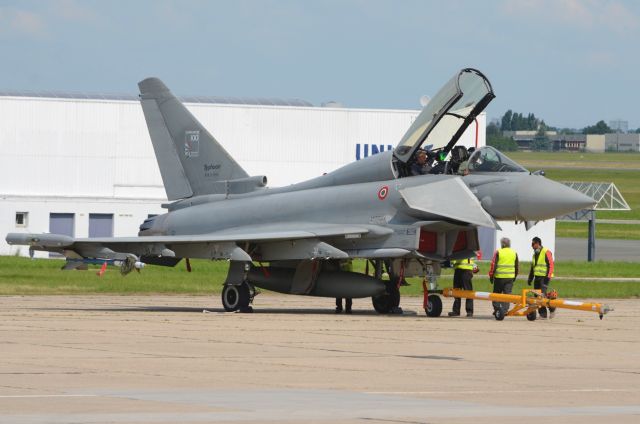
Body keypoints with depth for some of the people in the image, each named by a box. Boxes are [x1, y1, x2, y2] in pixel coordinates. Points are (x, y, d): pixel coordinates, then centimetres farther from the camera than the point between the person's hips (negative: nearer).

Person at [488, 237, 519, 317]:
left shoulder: (498, 252, -6)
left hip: (499, 277, -3)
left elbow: (493, 265, -7)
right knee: (507, 294, 5)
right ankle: (505, 310, 0)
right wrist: (515, 276, 24)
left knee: (497, 293, 9)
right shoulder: (514, 253, 7)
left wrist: (491, 275, 2)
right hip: (510, 277, 3)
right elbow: (517, 266, 14)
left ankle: (496, 309, 5)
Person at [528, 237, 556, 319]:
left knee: (542, 294, -18)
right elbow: (532, 267, 25)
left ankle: (552, 309, 0)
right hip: (537, 277, 8)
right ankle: (542, 314, 7)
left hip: (544, 277, -8)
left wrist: (548, 276, -18)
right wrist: (530, 278, 20)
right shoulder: (535, 254, 19)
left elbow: (551, 265, -13)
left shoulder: (546, 252, -7)